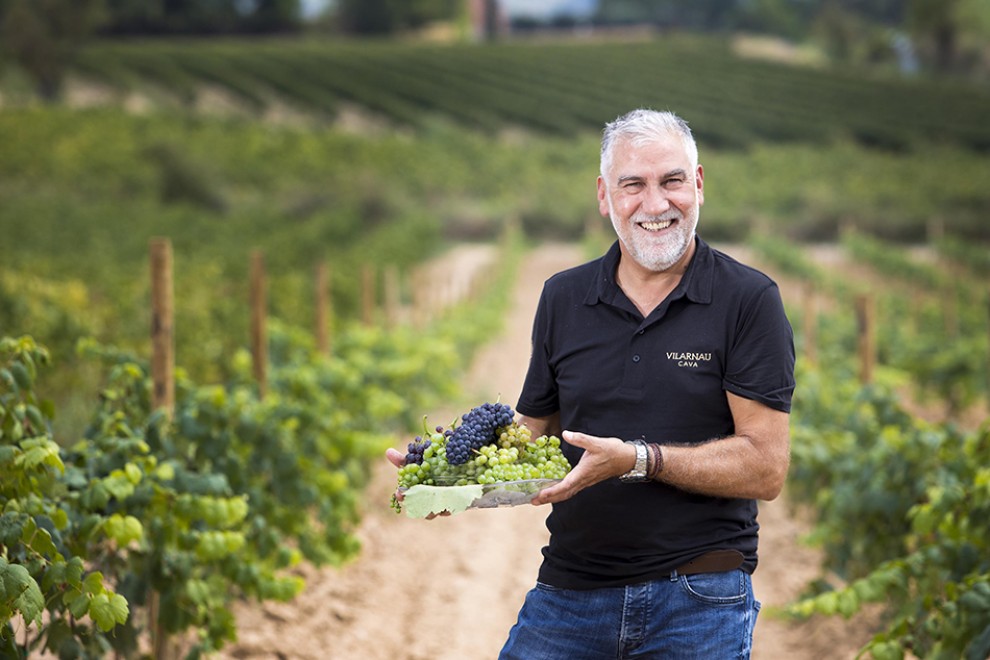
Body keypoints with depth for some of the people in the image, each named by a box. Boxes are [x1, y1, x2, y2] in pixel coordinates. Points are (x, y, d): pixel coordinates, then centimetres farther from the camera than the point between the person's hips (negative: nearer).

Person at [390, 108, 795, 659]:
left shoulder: (750, 300, -5)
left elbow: (766, 467, -10)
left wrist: (635, 459, -20)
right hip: (569, 590, 3)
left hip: (699, 597, -3)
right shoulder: (564, 298, 9)